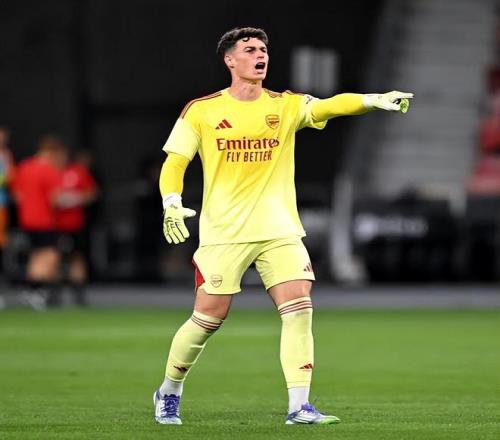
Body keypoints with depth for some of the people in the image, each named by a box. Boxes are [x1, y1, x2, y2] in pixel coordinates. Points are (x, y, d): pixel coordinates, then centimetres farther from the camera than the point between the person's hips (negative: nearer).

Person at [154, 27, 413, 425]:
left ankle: (299, 406, -12)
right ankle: (169, 393, 23)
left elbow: (329, 106, -12)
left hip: (280, 229, 2)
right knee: (209, 318, 0)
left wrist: (374, 100, -31)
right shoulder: (201, 111, 1)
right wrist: (171, 203, -17)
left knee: (299, 308, -13)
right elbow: (174, 163, 2)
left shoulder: (286, 106, 5)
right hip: (224, 232, -2)